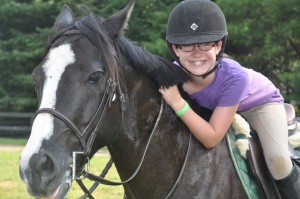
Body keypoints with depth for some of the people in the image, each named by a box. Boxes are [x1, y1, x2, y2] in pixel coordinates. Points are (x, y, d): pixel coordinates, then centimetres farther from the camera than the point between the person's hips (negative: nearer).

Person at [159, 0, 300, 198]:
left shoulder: (234, 77, -43)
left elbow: (211, 138, -41)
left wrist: (177, 103, -49)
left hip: (260, 100, -5)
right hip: (212, 106, 5)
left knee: (277, 160, -24)